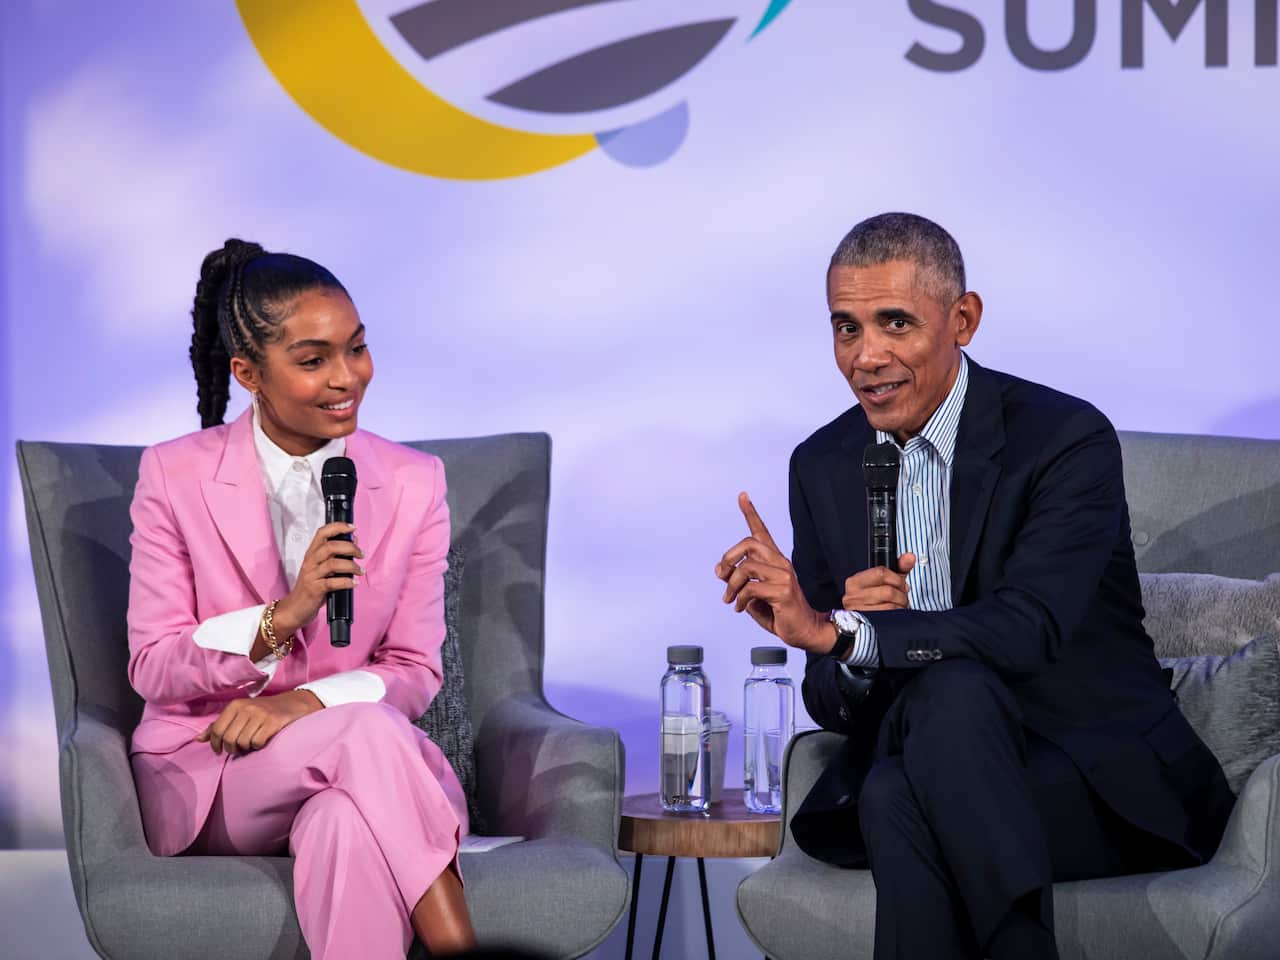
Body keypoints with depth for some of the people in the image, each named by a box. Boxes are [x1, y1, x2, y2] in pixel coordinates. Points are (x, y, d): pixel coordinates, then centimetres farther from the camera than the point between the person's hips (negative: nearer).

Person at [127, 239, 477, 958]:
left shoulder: (413, 483, 4)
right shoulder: (176, 476, -1)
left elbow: (415, 673, 3)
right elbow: (152, 669, -3)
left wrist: (305, 702, -18)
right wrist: (281, 617, -21)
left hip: (360, 763, 2)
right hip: (206, 768, -2)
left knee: (349, 821, -38)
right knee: (365, 730, -34)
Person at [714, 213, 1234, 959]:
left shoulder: (1067, 439, -11)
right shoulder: (824, 467, 7)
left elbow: (1028, 631, -26)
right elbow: (829, 701, 6)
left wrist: (836, 632, -35)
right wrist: (854, 663, -19)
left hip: (1102, 785, -3)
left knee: (950, 691, -35)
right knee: (890, 800, -34)